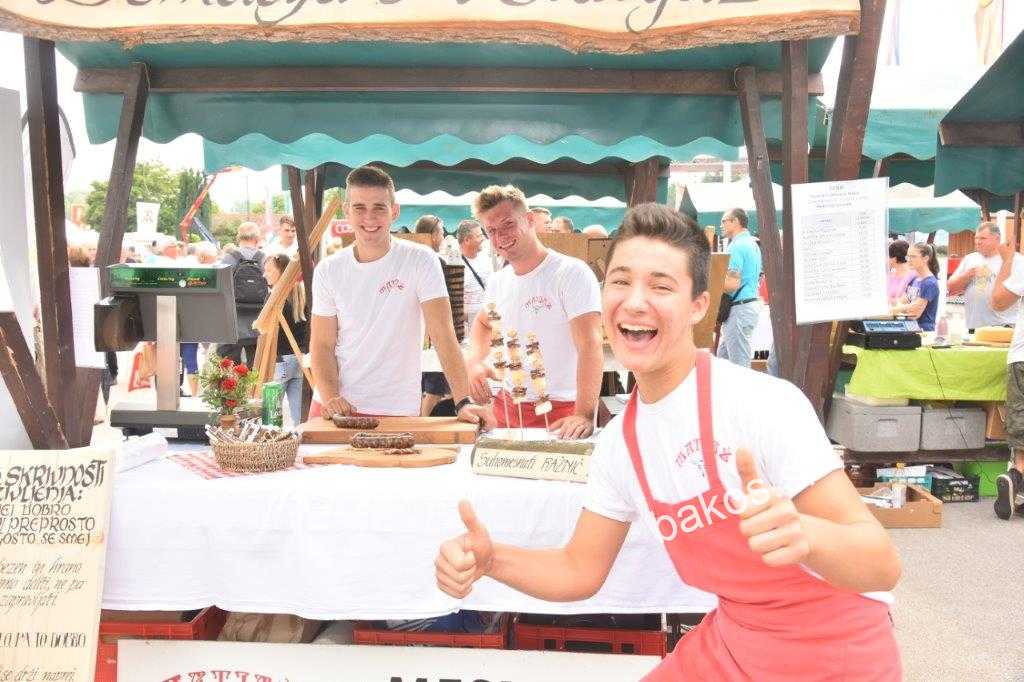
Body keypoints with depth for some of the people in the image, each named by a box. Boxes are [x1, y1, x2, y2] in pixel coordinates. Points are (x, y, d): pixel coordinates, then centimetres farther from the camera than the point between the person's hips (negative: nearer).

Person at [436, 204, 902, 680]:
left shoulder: (765, 403, -25)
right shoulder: (618, 441, -5)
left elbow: (882, 566, -25)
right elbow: (580, 571, 4)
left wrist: (801, 533, -47)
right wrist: (489, 559, -15)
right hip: (730, 643, 5)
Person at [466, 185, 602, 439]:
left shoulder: (573, 273, -15)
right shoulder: (497, 281, 7)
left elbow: (590, 346, -24)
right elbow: (483, 323, 26)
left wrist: (584, 415, -35)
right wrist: (475, 361, 4)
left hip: (560, 412, -6)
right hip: (506, 405, 7)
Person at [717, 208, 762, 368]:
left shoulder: (736, 247, -15)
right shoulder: (752, 243, 15)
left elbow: (732, 284, -23)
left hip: (739, 308, -10)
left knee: (739, 364, -4)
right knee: (722, 358, 15)